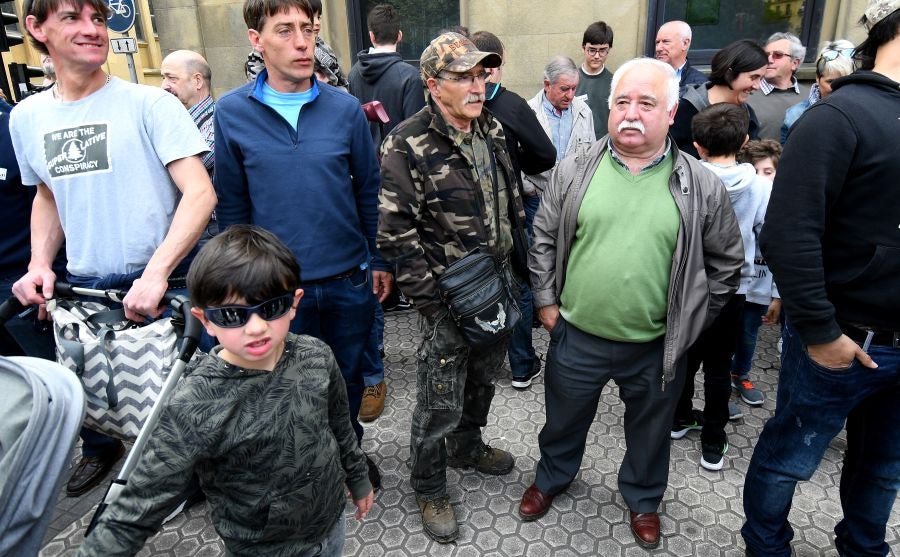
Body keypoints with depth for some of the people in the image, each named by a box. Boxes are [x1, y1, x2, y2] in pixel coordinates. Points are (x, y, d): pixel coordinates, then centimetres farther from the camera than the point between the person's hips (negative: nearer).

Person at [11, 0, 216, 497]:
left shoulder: (149, 103, -11)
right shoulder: (26, 117, 7)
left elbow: (201, 193, -19)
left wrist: (155, 274, -27)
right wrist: (40, 263, 4)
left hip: (163, 282, -4)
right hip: (83, 286, 5)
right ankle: (100, 450, 51)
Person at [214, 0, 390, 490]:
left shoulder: (345, 108, -4)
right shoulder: (231, 112, -4)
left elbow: (369, 191, 3)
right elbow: (231, 205, 1)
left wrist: (379, 261, 3)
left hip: (350, 280, 1)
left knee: (348, 376, 18)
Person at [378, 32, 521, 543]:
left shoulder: (493, 129, 4)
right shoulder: (407, 146, -18)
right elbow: (396, 233, -18)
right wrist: (431, 300, -18)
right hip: (449, 297, -7)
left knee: (484, 380, 24)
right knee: (441, 403, 6)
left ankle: (467, 447, 49)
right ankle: (430, 489, 29)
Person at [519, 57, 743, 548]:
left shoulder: (702, 186, -8)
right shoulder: (573, 172, -6)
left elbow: (726, 263, 2)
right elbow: (543, 240, 3)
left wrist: (689, 322, 1)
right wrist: (546, 303, 1)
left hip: (657, 347, 0)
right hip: (576, 337, 1)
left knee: (650, 432, 22)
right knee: (563, 420, 22)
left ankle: (643, 498, 49)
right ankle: (551, 477, 51)